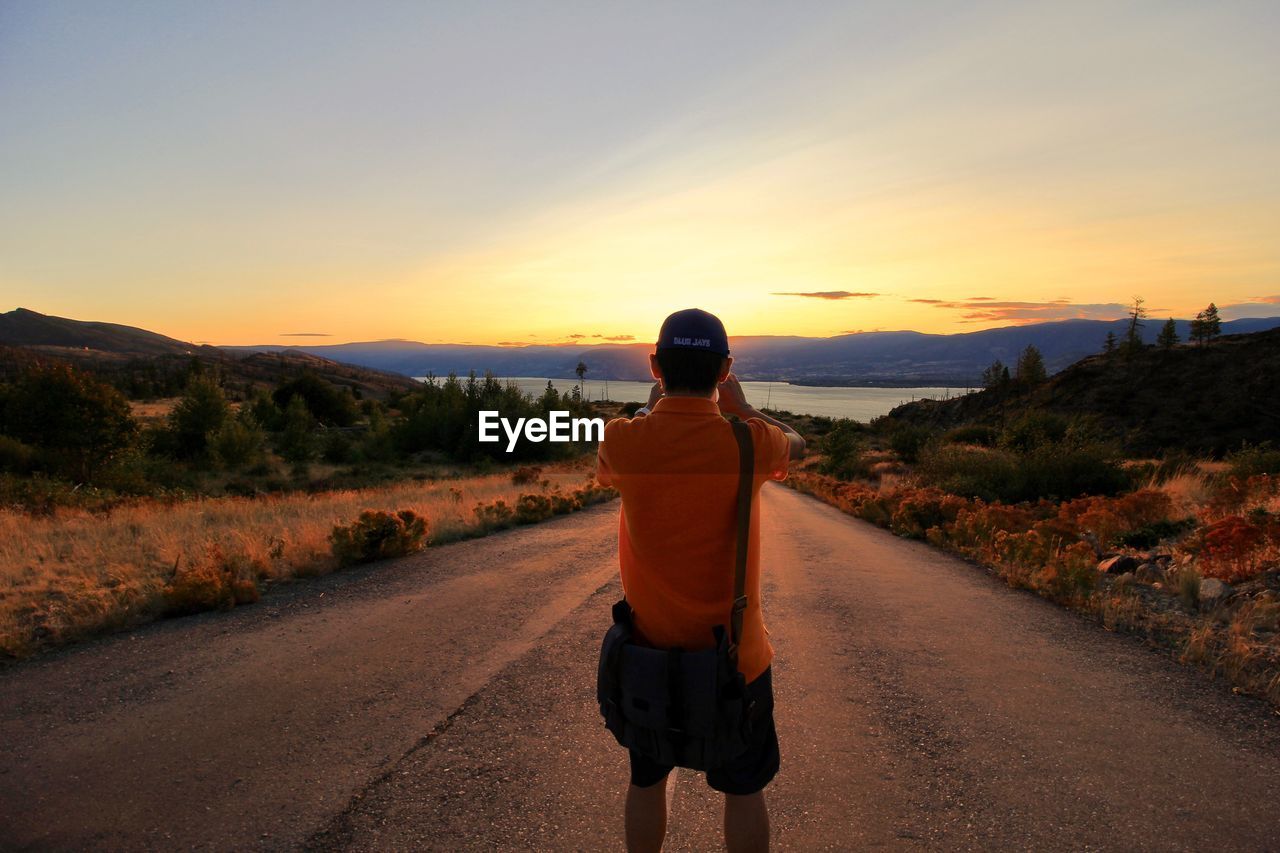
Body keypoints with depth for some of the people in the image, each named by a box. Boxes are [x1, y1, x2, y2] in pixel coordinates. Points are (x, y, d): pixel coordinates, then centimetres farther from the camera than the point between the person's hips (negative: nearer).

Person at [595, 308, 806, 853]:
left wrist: (651, 405, 17)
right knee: (743, 790, 19)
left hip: (649, 651, 2)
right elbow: (795, 444, 6)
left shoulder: (626, 440, -16)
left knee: (646, 783, 22)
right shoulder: (748, 442, -19)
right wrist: (738, 403, 16)